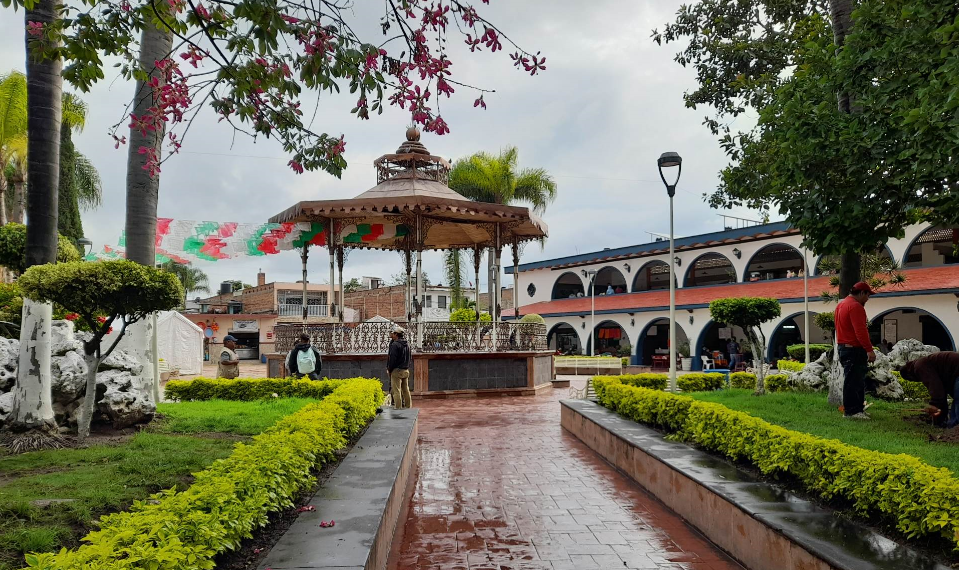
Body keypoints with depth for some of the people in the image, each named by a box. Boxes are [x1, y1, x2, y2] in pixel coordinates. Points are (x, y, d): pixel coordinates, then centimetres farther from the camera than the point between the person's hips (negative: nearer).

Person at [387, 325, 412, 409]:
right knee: (406, 390, 13)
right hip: (406, 370, 8)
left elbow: (392, 358, -15)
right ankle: (408, 407, 16)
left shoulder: (395, 344, -13)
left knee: (396, 391, -5)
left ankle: (398, 408, -7)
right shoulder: (406, 345, 13)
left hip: (397, 370, -8)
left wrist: (389, 369, -5)